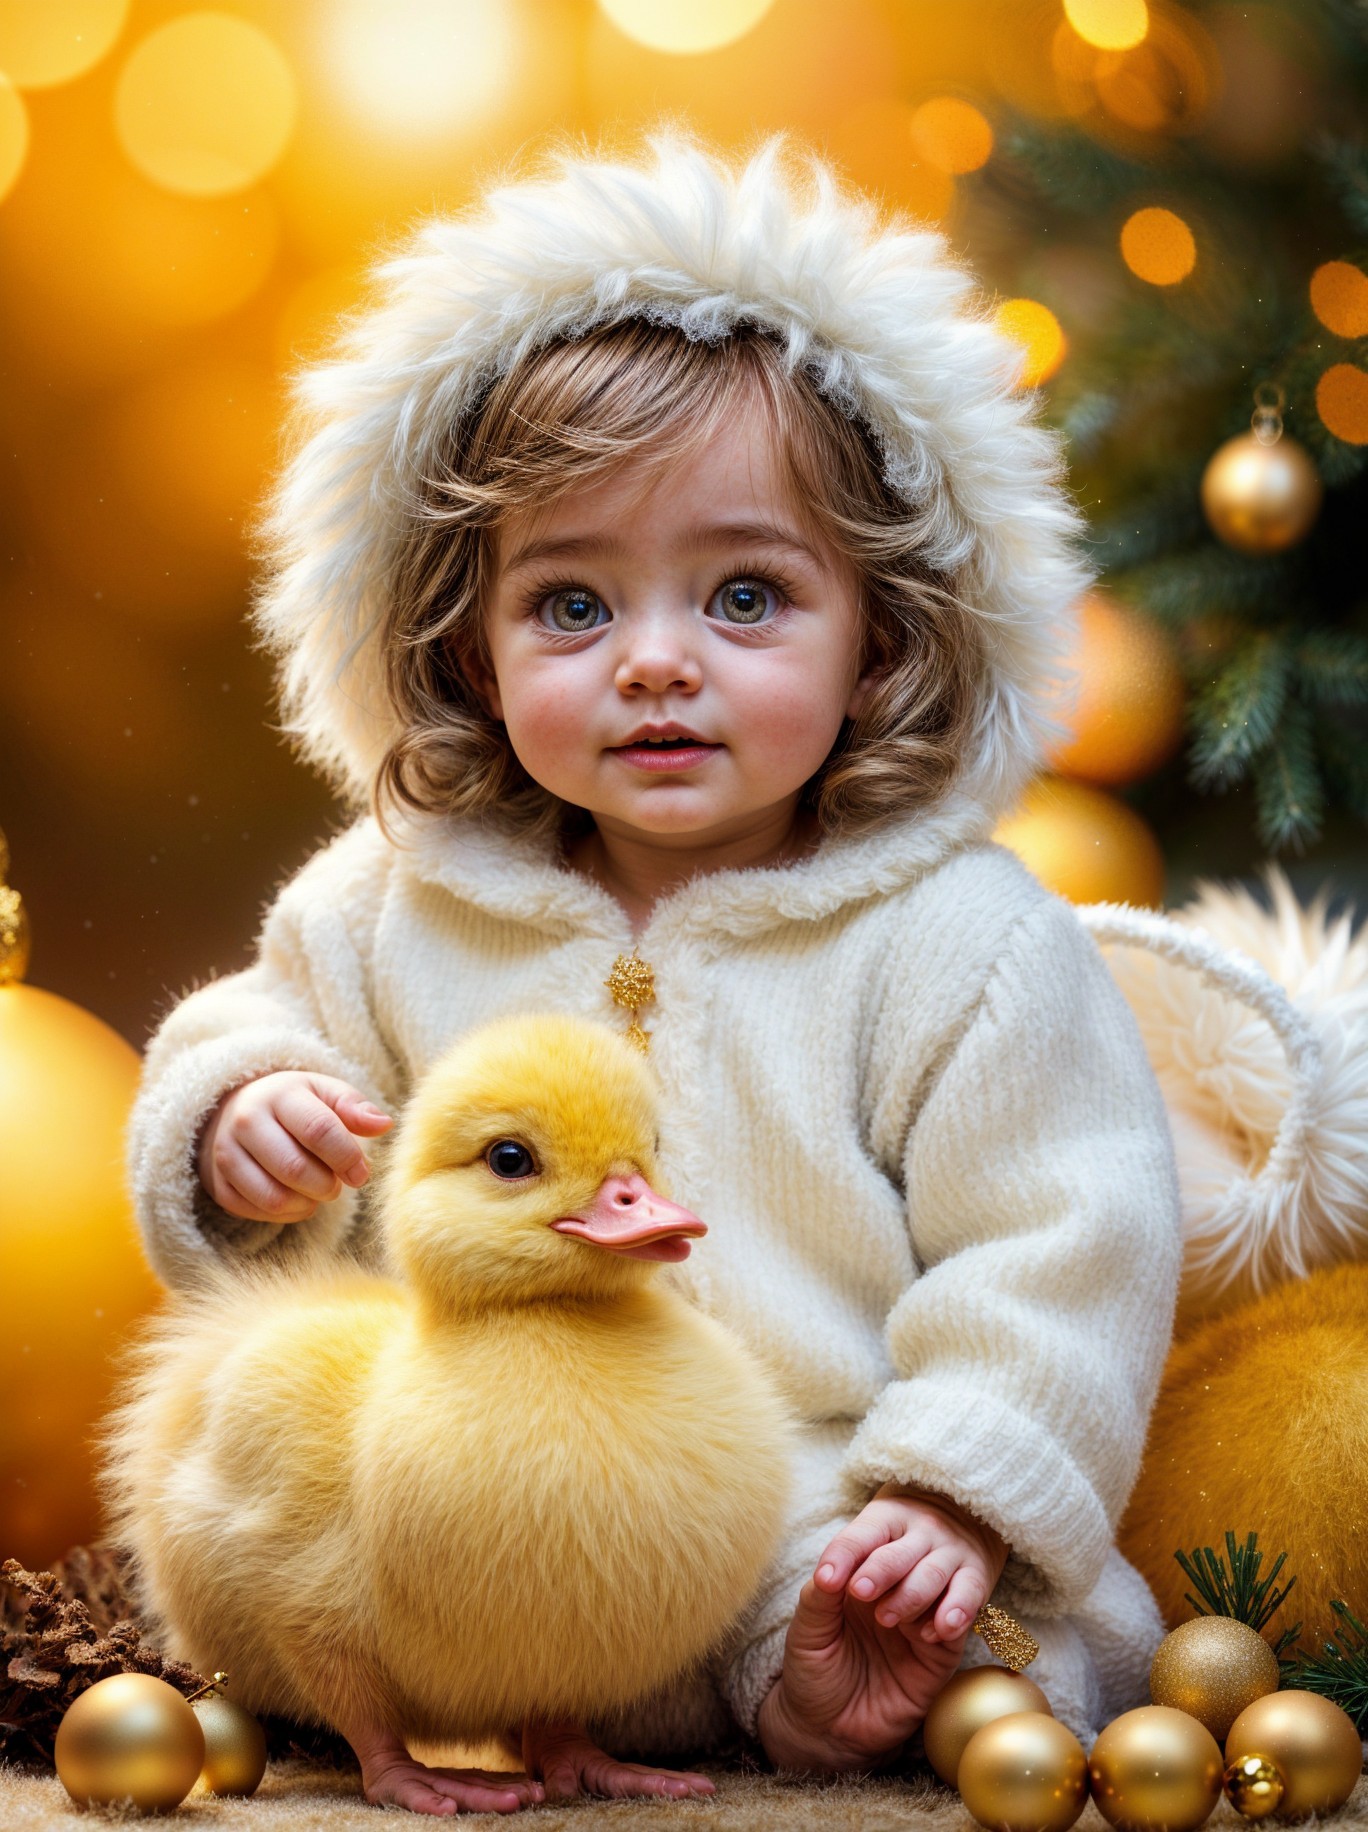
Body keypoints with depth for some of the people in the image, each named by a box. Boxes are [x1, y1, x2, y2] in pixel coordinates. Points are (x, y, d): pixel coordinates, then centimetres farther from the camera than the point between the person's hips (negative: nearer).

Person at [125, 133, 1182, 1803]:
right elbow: (267, 1021, 16)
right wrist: (239, 1118, -8)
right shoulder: (398, 909, 4)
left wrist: (956, 1499, -16)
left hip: (837, 1551, -3)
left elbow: (1056, 1256, -6)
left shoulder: (959, 944, -6)